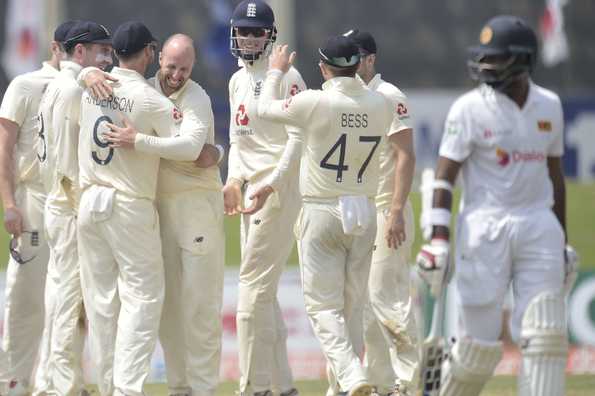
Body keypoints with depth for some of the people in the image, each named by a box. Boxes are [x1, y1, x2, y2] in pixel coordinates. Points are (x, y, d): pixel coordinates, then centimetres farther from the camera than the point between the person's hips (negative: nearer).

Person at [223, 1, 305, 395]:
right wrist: (234, 178, 7)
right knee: (262, 291, 10)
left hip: (280, 188, -9)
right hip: (250, 191, 9)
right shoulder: (238, 81, 17)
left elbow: (298, 141, -15)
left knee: (254, 288, -11)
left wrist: (269, 186, -22)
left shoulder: (285, 77, -9)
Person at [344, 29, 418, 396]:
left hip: (385, 211, -8)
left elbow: (406, 156, -14)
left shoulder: (389, 98, -9)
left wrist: (397, 211, -21)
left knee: (387, 299, -11)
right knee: (364, 303, 7)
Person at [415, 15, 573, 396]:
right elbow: (445, 175, -7)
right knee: (481, 339, -3)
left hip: (539, 227, 3)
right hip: (486, 229, -3)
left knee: (546, 335, -5)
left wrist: (561, 243, 18)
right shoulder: (470, 108, -5)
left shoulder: (549, 106, 8)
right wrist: (439, 239, -16)